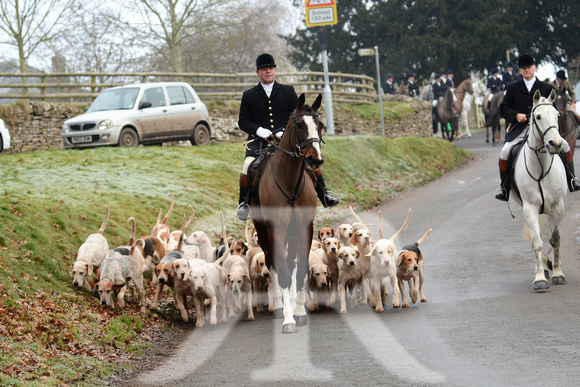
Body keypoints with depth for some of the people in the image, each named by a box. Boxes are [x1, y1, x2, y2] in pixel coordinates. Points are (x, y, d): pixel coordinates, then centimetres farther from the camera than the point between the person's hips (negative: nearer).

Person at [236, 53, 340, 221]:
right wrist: (260, 131, -12)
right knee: (247, 168, -27)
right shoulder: (249, 96, 10)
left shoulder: (288, 91, 12)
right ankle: (244, 203, -9)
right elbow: (243, 121, 7)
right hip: (259, 142, -1)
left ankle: (324, 197, -3)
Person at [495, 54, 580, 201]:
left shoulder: (546, 88, 12)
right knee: (505, 151, -23)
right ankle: (504, 186, -6)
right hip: (520, 129, 0)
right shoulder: (513, 88, 12)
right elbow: (503, 108, 10)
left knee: (564, 145, -18)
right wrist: (516, 115, -10)